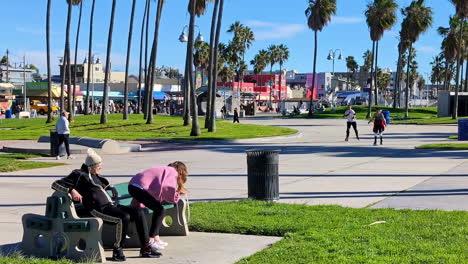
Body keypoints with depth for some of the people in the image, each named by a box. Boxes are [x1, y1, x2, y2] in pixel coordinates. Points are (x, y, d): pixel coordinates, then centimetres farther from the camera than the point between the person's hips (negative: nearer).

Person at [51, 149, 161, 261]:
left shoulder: (95, 176, 26)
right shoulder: (79, 175, 2)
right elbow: (55, 184, -5)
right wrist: (72, 190, -20)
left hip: (111, 205, 9)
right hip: (99, 209, -9)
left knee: (139, 212, -7)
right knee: (124, 217, -33)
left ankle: (145, 248, -7)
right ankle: (117, 251, -21)